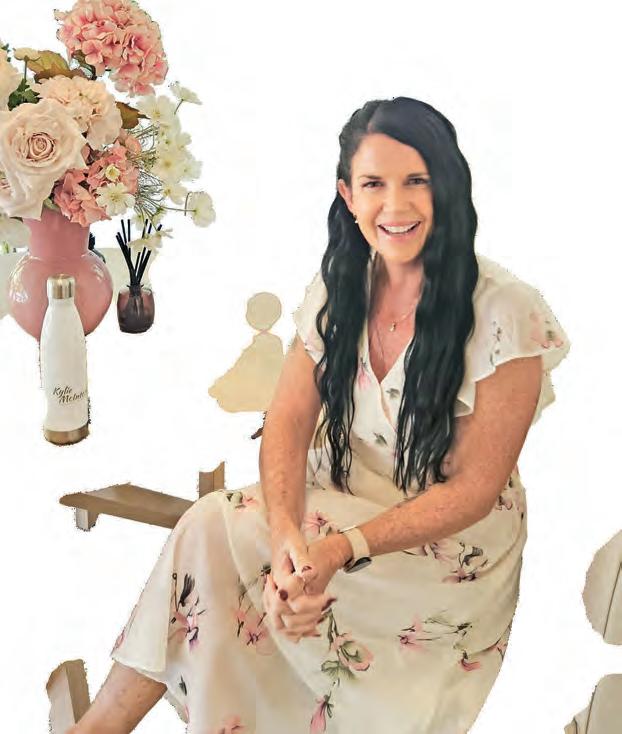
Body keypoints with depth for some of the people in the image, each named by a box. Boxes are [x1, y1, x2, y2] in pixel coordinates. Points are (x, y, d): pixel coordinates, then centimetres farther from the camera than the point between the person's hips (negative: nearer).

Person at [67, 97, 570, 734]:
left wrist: (341, 549, -29)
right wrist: (287, 536, -29)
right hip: (336, 511, 5)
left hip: (452, 546, -5)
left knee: (215, 532, -23)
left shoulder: (506, 312, -18)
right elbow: (288, 424, -8)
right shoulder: (337, 290, -1)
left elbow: (476, 486, -17)